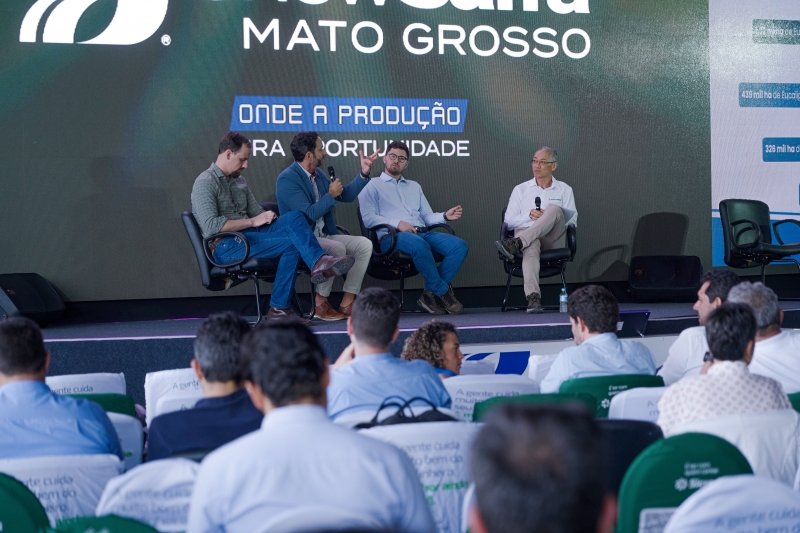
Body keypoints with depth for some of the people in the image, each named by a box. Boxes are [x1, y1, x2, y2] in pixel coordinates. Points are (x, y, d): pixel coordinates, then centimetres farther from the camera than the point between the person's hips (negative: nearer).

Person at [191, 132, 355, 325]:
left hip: (250, 235, 7)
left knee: (293, 218, -18)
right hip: (226, 246, -7)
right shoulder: (205, 183, -6)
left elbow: (257, 213, 22)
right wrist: (252, 222, -17)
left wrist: (268, 218, -2)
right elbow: (210, 226, -19)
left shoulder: (239, 180, 20)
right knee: (291, 244, -25)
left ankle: (320, 262, -31)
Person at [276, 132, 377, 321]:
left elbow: (346, 195, 20)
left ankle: (347, 304, -9)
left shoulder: (319, 174, 12)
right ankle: (320, 304, -16)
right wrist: (331, 195, -10)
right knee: (337, 248, -32)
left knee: (364, 244, -8)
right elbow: (309, 214, -22)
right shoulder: (287, 179, -15)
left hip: (324, 235, 9)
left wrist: (364, 173, 9)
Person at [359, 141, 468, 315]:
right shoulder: (372, 186, 13)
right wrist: (397, 223, -15)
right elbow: (368, 218, -2)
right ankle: (443, 292, -23)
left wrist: (445, 216, 1)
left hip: (423, 233, 6)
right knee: (419, 244, -41)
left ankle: (431, 294, -20)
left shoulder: (414, 186, 32)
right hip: (391, 235, -6)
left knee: (460, 246, -20)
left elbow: (428, 216, 23)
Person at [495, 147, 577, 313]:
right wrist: (529, 216, -7)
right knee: (531, 247, -41)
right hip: (527, 235, -1)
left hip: (553, 240, 1)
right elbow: (509, 221, 12)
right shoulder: (520, 190, 21)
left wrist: (548, 218, -9)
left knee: (555, 209, -31)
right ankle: (533, 298, -57)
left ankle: (516, 243, -45)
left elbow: (572, 220, 9)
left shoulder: (564, 190, 20)